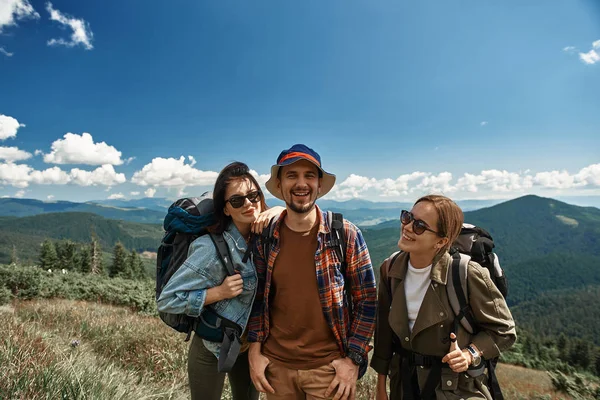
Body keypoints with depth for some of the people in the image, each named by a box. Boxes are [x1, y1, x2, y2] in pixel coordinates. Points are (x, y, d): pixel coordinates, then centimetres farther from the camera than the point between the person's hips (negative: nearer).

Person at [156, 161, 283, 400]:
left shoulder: (264, 234, -12)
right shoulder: (213, 249, -28)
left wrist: (279, 211, -20)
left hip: (250, 345, 5)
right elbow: (166, 300, -22)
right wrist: (219, 292, -30)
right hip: (212, 349, -5)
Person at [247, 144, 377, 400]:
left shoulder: (346, 235, -12)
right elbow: (258, 297, 5)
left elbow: (367, 299, -6)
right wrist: (255, 351, 1)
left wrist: (353, 358, -7)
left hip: (328, 367, -2)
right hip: (275, 364, 3)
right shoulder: (265, 237, -4)